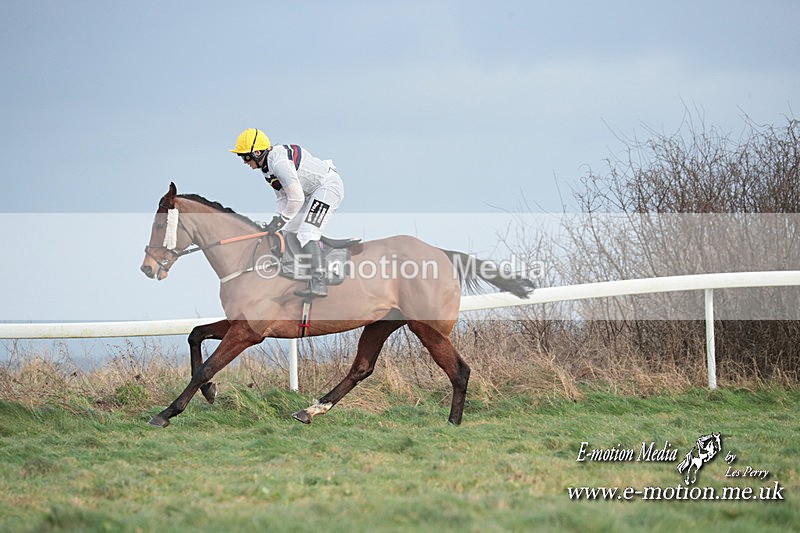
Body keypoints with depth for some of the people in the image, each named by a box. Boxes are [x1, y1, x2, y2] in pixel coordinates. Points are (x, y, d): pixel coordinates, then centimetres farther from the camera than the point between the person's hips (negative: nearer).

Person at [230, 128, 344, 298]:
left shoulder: (279, 162, -27)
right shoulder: (267, 165, 5)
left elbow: (296, 198, -28)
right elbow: (283, 197, 10)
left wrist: (281, 220, -17)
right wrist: (276, 221, -2)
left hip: (329, 186, -11)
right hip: (313, 192, 11)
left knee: (307, 234, -21)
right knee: (288, 230, 15)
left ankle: (318, 285, -28)